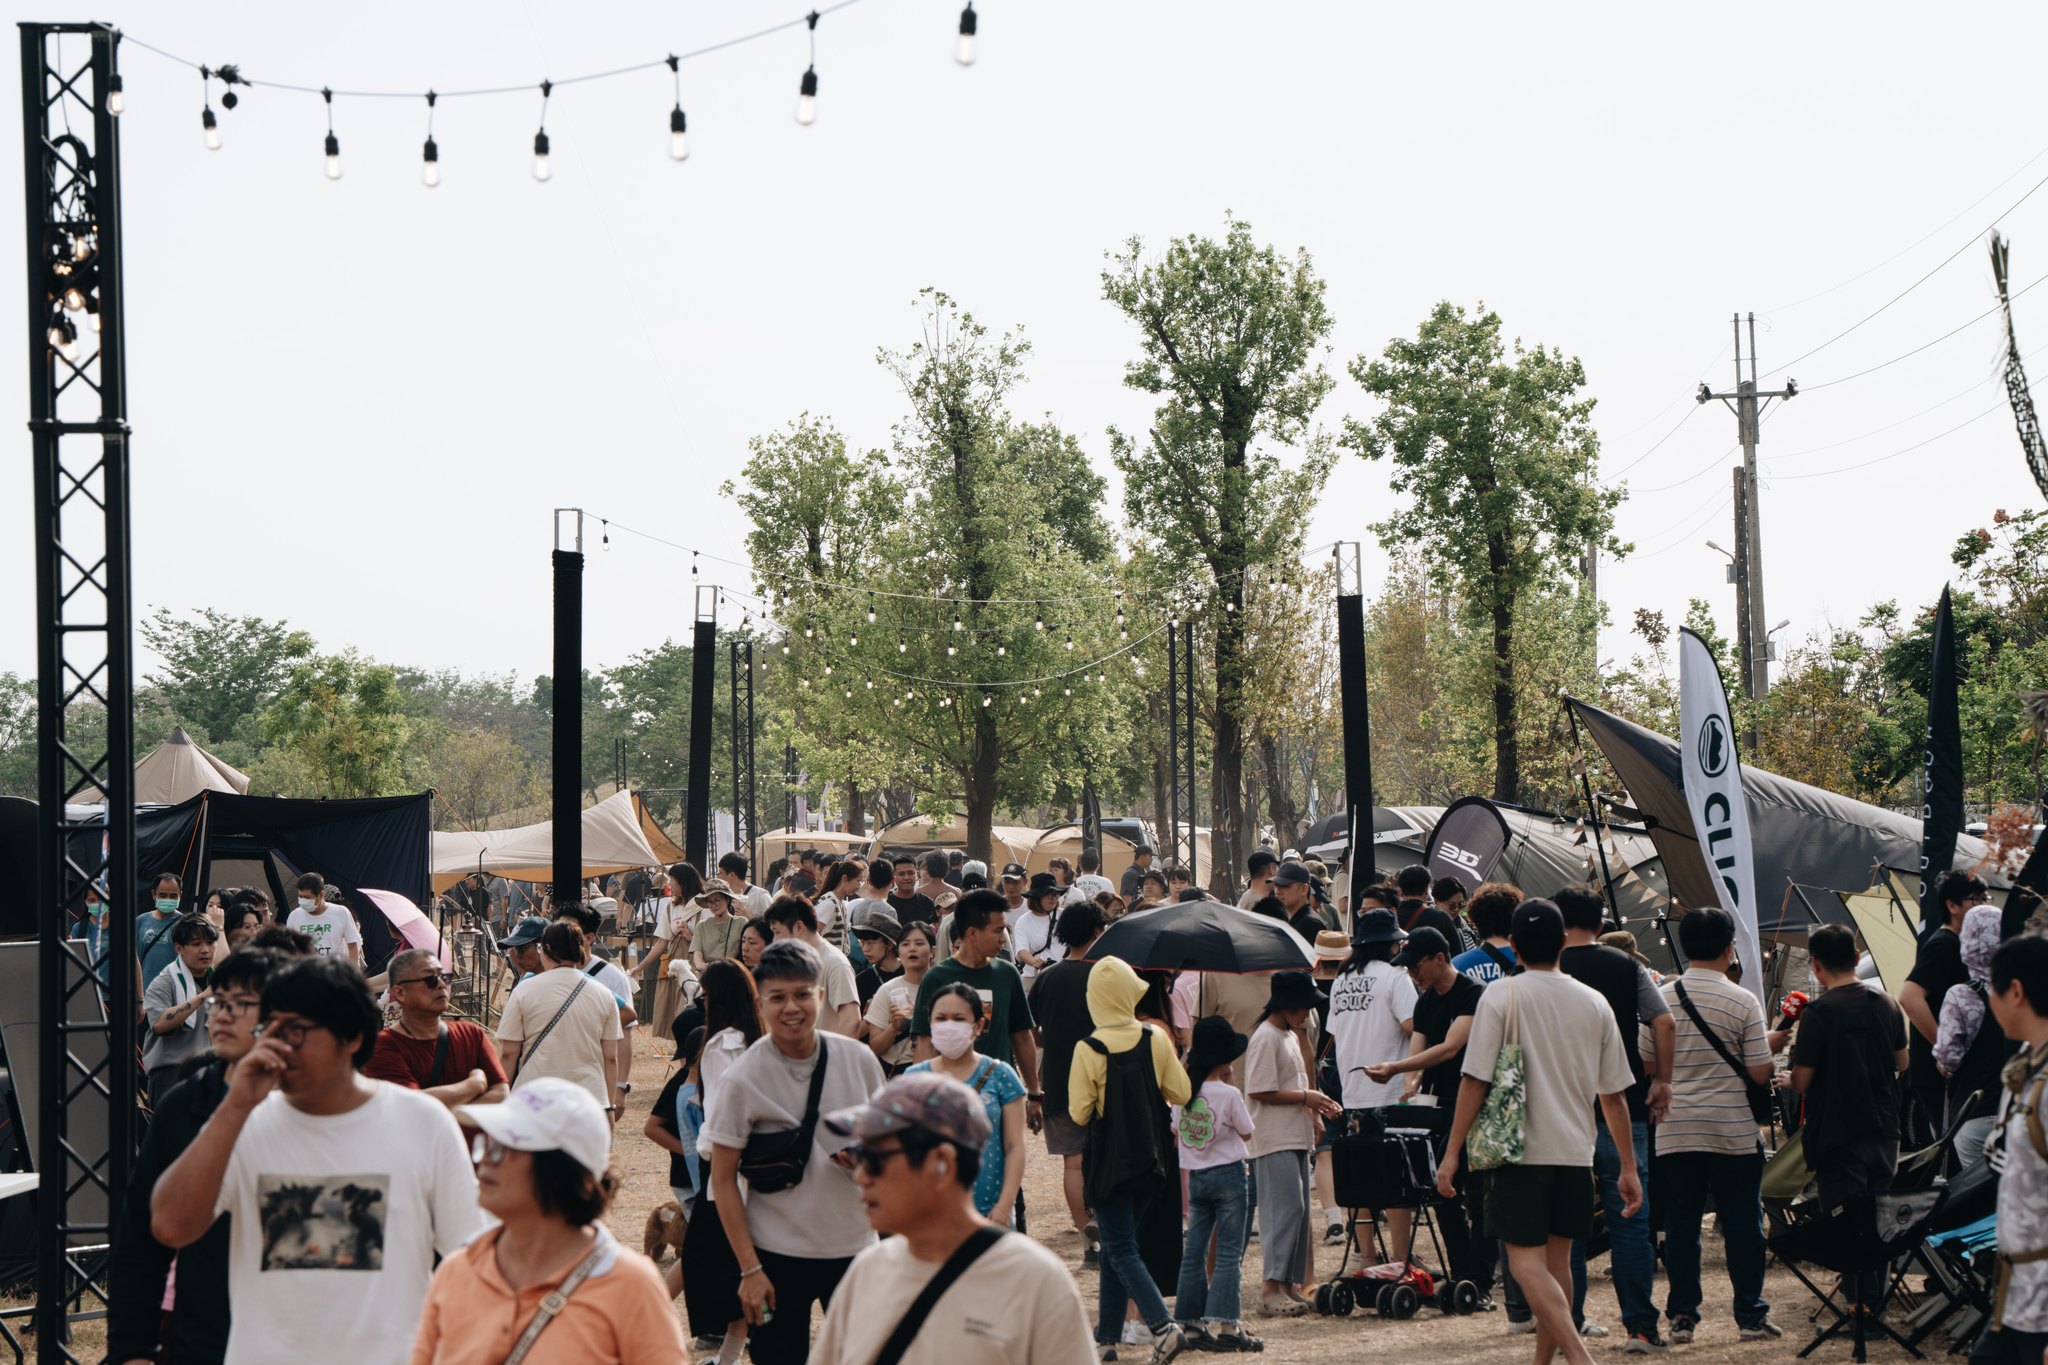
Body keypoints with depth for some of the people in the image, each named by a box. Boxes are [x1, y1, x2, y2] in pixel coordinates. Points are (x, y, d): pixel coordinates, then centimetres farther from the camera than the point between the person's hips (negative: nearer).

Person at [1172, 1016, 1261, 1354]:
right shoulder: (1228, 1094, -14)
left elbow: (1177, 1132, 9)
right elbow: (1246, 1132, 0)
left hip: (1196, 1176, 5)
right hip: (1228, 1174, -5)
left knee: (1194, 1250, 9)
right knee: (1229, 1251, -2)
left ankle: (1189, 1322, 10)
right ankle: (1222, 1323, -8)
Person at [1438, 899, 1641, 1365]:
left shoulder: (1501, 997, -6)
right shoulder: (1594, 1003, 7)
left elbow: (1475, 1079, -10)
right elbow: (1614, 1094, 9)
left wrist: (1453, 1152, -5)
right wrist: (1628, 1167, 15)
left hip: (1521, 1151, -5)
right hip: (1576, 1152, 5)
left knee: (1527, 1263, -7)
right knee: (1557, 1262, 14)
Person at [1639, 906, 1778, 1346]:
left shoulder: (1660, 999, -1)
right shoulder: (1743, 1002, -8)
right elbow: (1759, 1072, -8)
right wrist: (1771, 1044, 12)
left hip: (1674, 1132, 2)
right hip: (1734, 1131, -2)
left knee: (1681, 1224, 7)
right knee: (1742, 1223, 6)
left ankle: (1681, 1317, 7)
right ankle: (1751, 1317, 10)